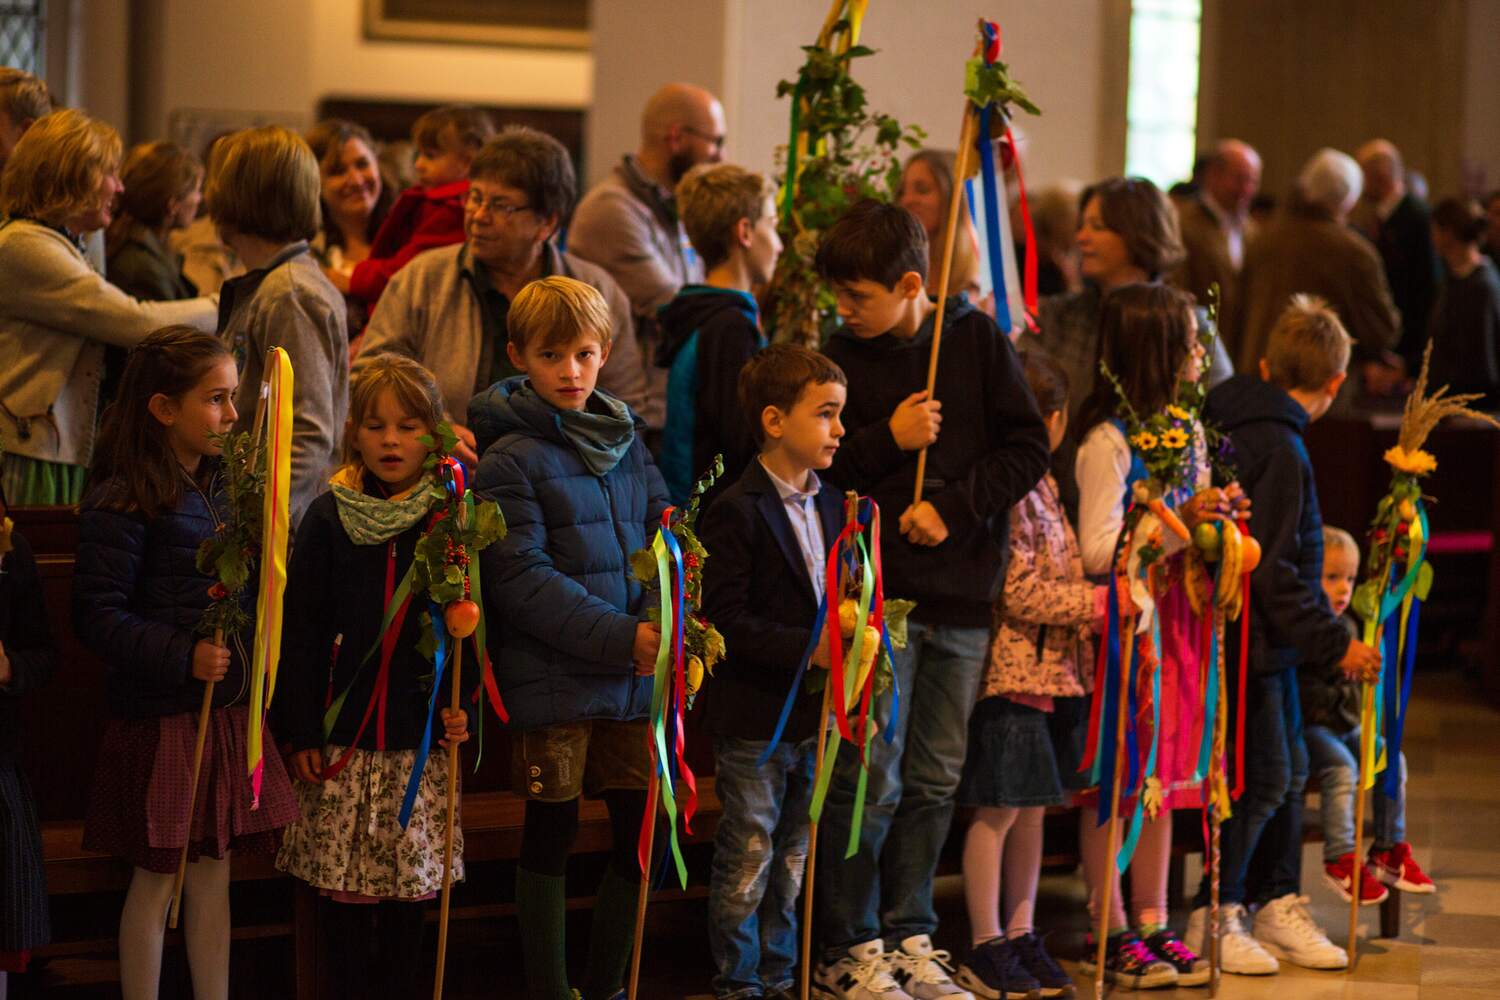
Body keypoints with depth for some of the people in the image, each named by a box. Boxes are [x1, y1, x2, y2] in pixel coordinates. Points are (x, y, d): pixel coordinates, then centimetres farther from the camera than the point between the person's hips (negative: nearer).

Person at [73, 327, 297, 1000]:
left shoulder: (223, 489, 10)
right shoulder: (120, 503, -13)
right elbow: (96, 616, -16)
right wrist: (182, 657, -23)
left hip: (227, 710, 7)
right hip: (158, 718, -7)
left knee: (214, 874, 12)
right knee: (155, 882, 2)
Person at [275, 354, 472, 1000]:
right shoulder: (329, 518, 1)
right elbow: (299, 631, 3)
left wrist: (466, 706, -7)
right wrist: (302, 732, -1)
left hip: (423, 739, 0)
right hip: (343, 740, 0)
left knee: (412, 887, 4)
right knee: (348, 891, 1)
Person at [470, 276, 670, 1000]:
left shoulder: (625, 440, 11)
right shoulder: (511, 460, -8)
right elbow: (524, 582, -15)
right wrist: (621, 637, -20)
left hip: (633, 671, 5)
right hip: (551, 680, -5)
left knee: (641, 831, 7)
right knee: (549, 837, 4)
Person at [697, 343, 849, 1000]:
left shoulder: (830, 507, 11)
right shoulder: (736, 512, -13)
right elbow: (726, 618, -19)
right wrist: (805, 649, -23)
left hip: (814, 716, 7)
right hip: (754, 717, -7)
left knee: (792, 859, 14)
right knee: (747, 860, 0)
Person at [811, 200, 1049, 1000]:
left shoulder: (977, 340, 2)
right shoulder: (841, 358, 0)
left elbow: (1029, 448, -2)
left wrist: (953, 505, -12)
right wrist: (888, 440, -14)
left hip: (962, 598, 2)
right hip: (877, 594, -2)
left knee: (934, 780, 10)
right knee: (869, 779, -5)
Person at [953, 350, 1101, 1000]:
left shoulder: (1042, 487, 15)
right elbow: (1019, 593, -18)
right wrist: (1098, 601, -13)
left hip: (1054, 671, 9)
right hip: (1013, 670, -9)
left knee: (1032, 807, 12)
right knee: (999, 808, -3)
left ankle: (1021, 936, 19)